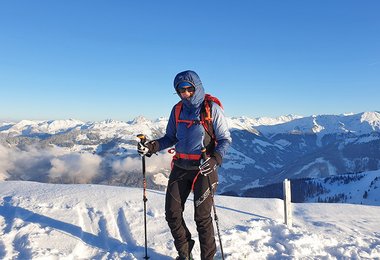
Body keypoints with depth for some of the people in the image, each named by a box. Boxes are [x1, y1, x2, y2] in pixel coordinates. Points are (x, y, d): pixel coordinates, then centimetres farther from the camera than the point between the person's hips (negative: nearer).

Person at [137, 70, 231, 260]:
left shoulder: (212, 109, -8)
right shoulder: (177, 110, 7)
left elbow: (225, 139, -8)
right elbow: (171, 137, 13)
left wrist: (215, 159, -26)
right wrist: (153, 146, -5)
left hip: (204, 168, -5)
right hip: (180, 167, 5)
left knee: (202, 217, 0)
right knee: (172, 213, 7)